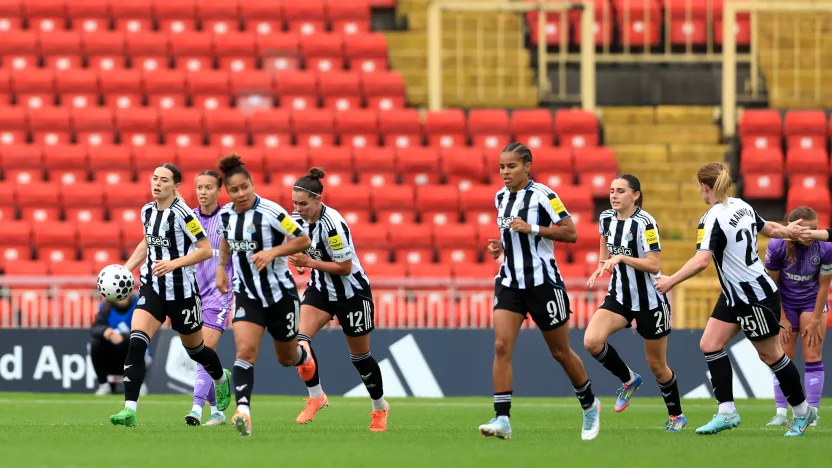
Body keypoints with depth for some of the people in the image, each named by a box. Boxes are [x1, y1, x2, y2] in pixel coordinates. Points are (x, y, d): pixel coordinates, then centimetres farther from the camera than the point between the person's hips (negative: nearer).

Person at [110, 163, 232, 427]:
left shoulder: (182, 214, -16)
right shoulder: (147, 212, 3)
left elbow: (205, 250, -16)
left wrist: (174, 263, -26)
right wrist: (125, 269, 11)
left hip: (181, 292, -4)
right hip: (152, 288, 4)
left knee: (194, 348, 16)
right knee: (136, 343, -18)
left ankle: (221, 379, 51)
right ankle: (129, 410, -22)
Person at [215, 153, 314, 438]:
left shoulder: (271, 212, -18)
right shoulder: (226, 214, -1)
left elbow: (304, 241, -14)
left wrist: (273, 252, -25)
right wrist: (221, 267, 9)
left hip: (281, 294, -3)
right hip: (247, 294, 3)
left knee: (287, 358, 14)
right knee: (245, 350, -21)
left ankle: (303, 357, 53)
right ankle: (243, 412, -31)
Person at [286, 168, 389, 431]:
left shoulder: (332, 224, -28)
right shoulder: (299, 218, -6)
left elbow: (345, 267, -24)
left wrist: (310, 262, -25)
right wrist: (300, 262, -5)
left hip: (352, 293, -6)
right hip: (321, 288, 6)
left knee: (360, 356, 8)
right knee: (300, 338, -19)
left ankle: (380, 408, 30)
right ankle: (316, 396, -4)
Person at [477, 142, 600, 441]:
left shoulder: (542, 195, -11)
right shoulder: (501, 198, 9)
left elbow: (571, 233, -14)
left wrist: (531, 228, -22)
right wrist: (500, 245, 4)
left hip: (543, 282, -5)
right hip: (510, 282, 5)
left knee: (560, 352, 8)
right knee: (501, 346, -14)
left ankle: (589, 405, 32)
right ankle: (502, 419, -18)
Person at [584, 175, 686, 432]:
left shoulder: (645, 223, -18)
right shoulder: (607, 219, 1)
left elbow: (653, 265, -23)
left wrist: (621, 258, -31)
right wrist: (601, 268, 3)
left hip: (650, 301, -5)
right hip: (619, 297, 5)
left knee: (656, 365, 6)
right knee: (591, 341, -20)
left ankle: (676, 415, 29)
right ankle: (629, 380, 5)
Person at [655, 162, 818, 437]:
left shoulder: (712, 220, -23)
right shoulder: (741, 206, 4)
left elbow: (701, 261, -34)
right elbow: (769, 229, 18)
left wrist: (671, 281, -29)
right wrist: (788, 231, 35)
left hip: (756, 298, -9)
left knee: (771, 355, 5)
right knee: (710, 344, 2)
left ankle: (802, 411, 20)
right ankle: (727, 412, 0)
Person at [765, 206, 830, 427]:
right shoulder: (777, 247, -25)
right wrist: (782, 320, -9)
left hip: (812, 302, 0)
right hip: (785, 303, 0)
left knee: (812, 356, -5)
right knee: (783, 357, -2)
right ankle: (781, 413, 1)